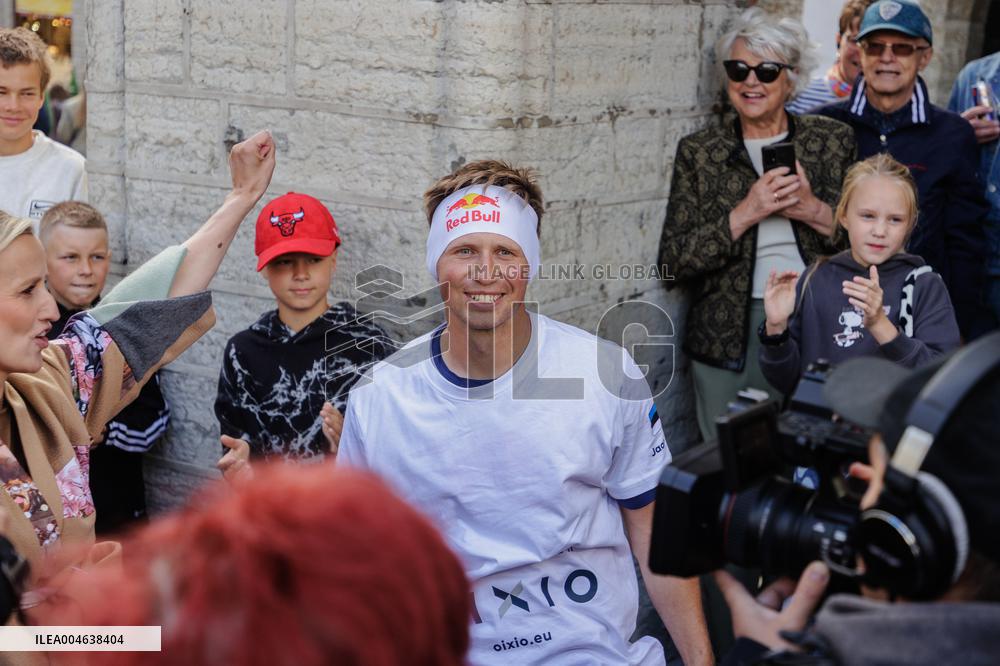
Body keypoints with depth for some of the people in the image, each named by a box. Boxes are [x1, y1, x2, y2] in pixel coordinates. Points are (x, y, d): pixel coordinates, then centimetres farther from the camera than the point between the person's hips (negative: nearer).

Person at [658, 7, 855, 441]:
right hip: (728, 336, 0)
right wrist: (744, 214, -16)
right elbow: (671, 263, -5)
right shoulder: (697, 152, 1)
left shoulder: (834, 141, 3)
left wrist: (815, 212, -13)